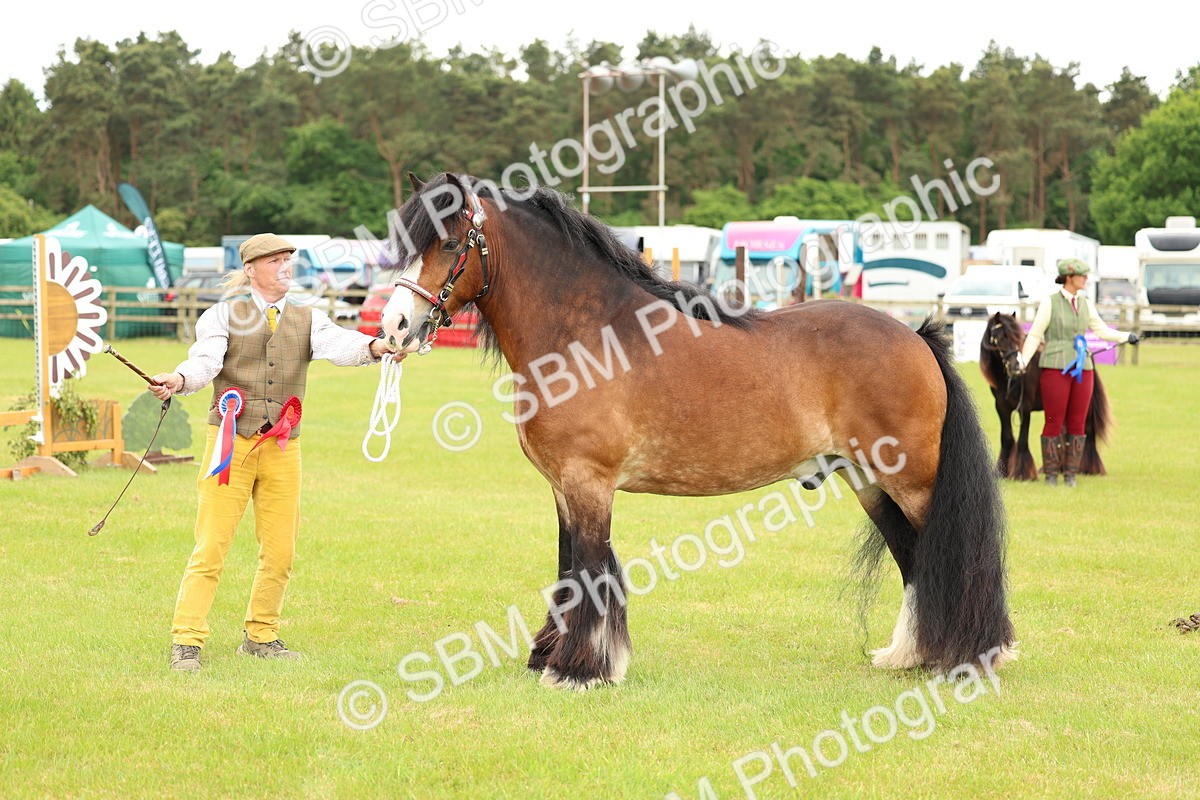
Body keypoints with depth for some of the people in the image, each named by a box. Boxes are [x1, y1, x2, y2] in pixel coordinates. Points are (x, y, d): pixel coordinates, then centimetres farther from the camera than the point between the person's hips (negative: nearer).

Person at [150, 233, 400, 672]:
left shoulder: (307, 319, 10)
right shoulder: (224, 315, 4)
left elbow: (337, 344, -10)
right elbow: (206, 360, -12)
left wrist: (373, 346, -33)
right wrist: (179, 380, -35)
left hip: (282, 447, 4)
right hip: (231, 441, -3)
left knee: (280, 552, 6)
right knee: (211, 547, -6)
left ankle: (260, 635, 23)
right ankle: (186, 642, -4)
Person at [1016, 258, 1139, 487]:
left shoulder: (1085, 304, 10)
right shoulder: (1050, 303, -4)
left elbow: (1102, 330, 18)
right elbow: (1034, 335, -4)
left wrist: (1127, 337, 11)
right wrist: (1023, 360, -13)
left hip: (1082, 369, 5)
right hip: (1055, 370, -5)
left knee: (1077, 423, 5)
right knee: (1054, 423, -2)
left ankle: (1070, 474, 12)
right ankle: (1051, 474, 7)